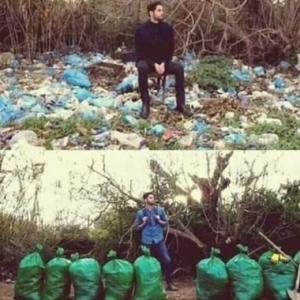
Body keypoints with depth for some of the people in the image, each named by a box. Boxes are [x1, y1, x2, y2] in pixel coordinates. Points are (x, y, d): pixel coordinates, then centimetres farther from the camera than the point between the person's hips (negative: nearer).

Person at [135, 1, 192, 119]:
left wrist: (163, 63, -14)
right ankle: (145, 104, -29)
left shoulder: (167, 28, -2)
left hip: (162, 62, 3)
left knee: (179, 68, -23)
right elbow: (140, 52, -12)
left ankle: (180, 104, -19)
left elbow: (170, 49, 2)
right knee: (142, 68, -38)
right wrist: (154, 64, -23)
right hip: (146, 61, -3)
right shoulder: (141, 29, -12)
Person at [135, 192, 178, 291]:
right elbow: (138, 228, 7)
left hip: (159, 240, 1)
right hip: (147, 241, -1)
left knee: (166, 260, -6)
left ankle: (169, 284, 3)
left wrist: (159, 221, -9)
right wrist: (144, 223, -11)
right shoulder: (140, 213, 2)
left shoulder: (160, 210, 5)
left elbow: (166, 223, 10)